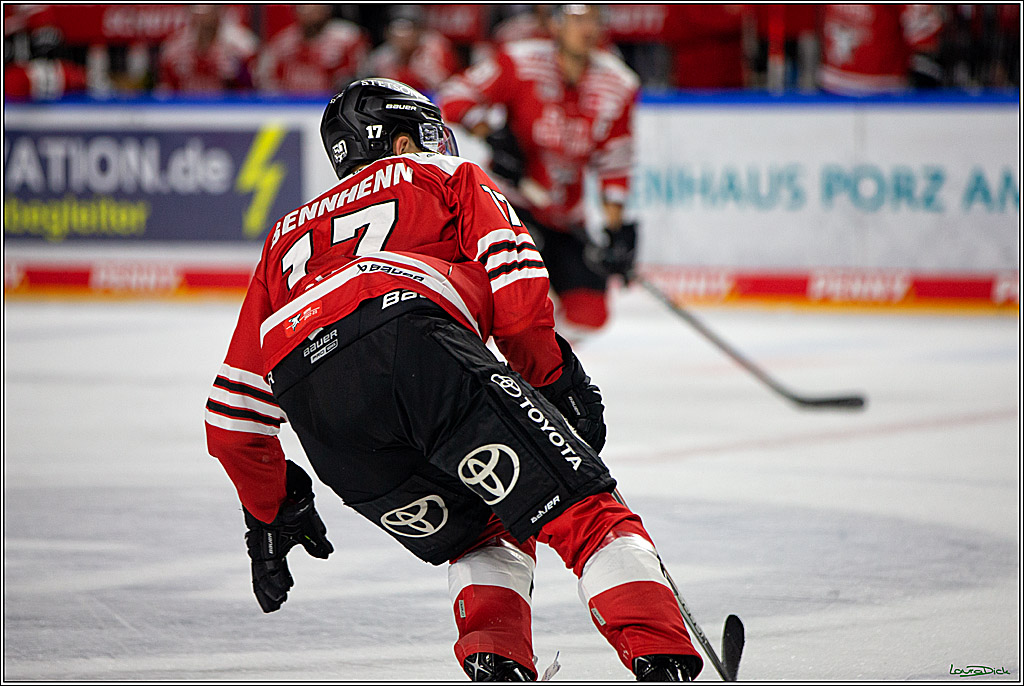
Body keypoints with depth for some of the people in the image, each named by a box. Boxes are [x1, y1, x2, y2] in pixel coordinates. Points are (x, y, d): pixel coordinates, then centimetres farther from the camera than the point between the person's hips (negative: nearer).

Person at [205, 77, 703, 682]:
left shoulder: (288, 235, 42)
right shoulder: (446, 177, 32)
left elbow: (234, 406, 37)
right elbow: (514, 275, 9)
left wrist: (270, 509, 45)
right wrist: (556, 381, 14)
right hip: (409, 329, -4)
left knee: (481, 540, 22)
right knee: (582, 510, -3)